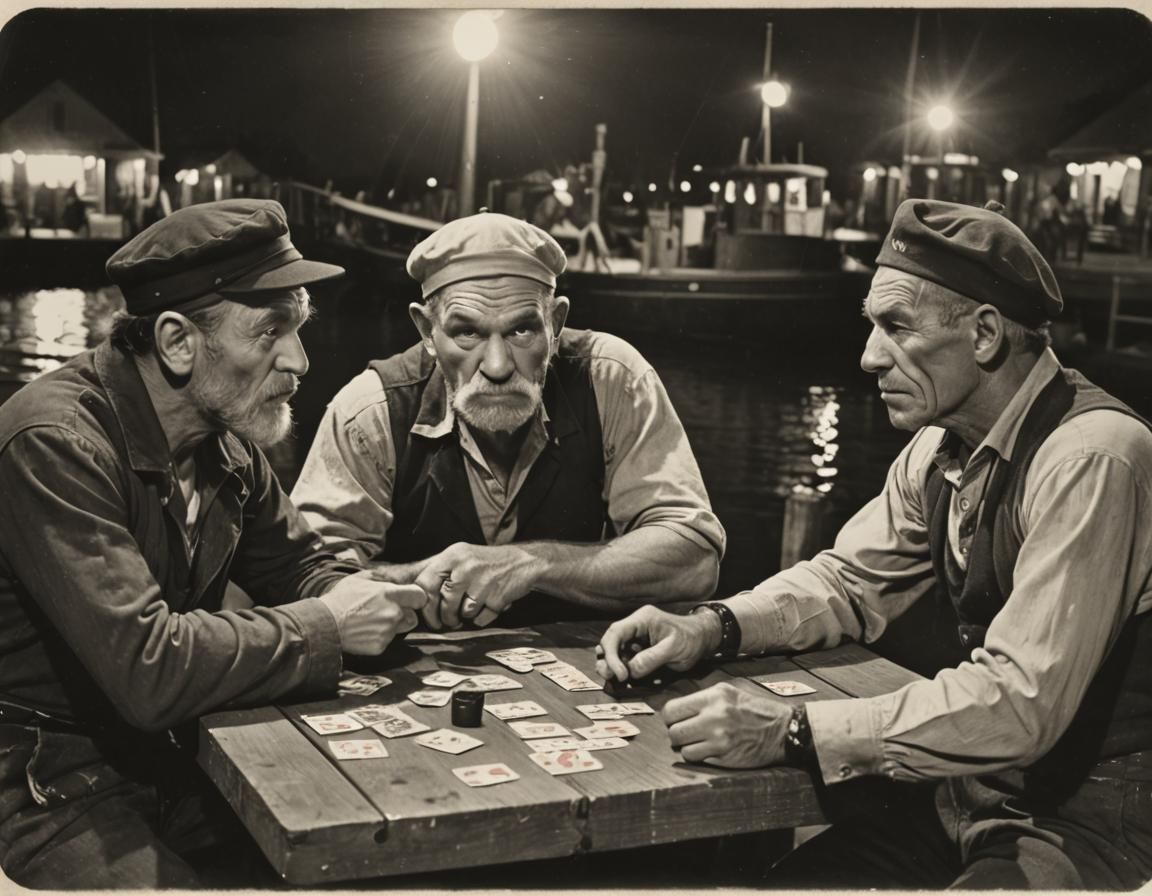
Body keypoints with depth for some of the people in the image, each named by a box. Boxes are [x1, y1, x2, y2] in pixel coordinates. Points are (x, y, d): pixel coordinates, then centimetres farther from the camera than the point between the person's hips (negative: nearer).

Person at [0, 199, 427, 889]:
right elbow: (145, 666, -33)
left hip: (175, 746, 7)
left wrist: (366, 597, -10)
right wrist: (326, 627, -23)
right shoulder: (56, 444, -25)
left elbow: (301, 566, 13)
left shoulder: (226, 437, 1)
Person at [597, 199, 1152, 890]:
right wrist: (713, 627, -6)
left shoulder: (1092, 459, -24)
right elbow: (852, 581, 12)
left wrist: (794, 730, -32)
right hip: (973, 796, 7)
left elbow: (1021, 700, -29)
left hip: (1095, 824, -7)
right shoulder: (943, 446, 2)